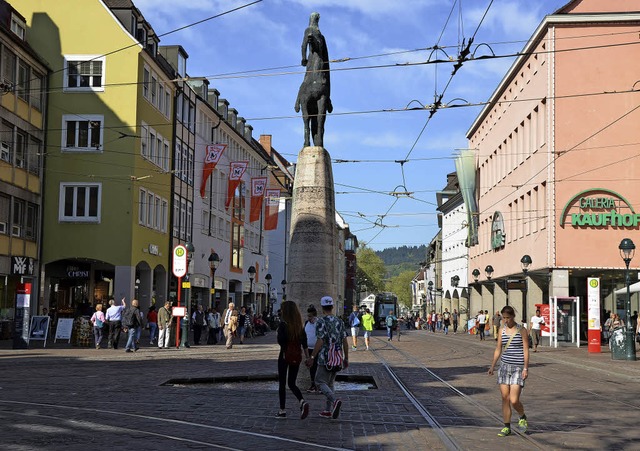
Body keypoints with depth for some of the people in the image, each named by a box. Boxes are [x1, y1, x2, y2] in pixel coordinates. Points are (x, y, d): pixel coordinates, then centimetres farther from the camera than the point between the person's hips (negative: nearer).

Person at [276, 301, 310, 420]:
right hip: (297, 356, 5)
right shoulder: (300, 325, 4)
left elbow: (280, 341, -20)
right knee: (292, 383, 14)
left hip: (285, 355, -5)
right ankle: (302, 402, -11)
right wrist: (307, 357, 6)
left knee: (282, 383, 8)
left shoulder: (283, 324, -12)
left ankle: (282, 410, 11)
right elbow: (304, 343, 4)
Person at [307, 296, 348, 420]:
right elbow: (345, 342, 7)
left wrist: (312, 357, -12)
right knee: (330, 383, 16)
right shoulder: (340, 322, 7)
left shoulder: (321, 322, -11)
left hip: (325, 358, -6)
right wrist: (346, 358, 13)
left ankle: (335, 400, -23)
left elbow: (320, 341, -17)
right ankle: (328, 410, 15)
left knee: (320, 383, 0)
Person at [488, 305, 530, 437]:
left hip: (518, 368, -4)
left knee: (514, 400, -10)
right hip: (504, 366, 4)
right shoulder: (502, 330, 9)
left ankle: (522, 417, 21)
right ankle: (507, 427, 14)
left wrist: (526, 368, -12)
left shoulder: (522, 331, -4)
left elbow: (526, 350, -6)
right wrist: (492, 366, 9)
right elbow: (498, 349, 13)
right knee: (505, 398, 3)